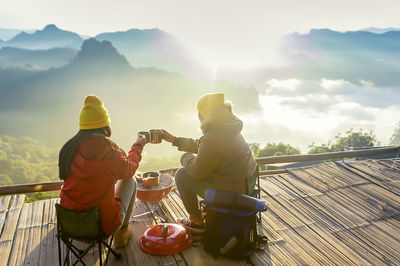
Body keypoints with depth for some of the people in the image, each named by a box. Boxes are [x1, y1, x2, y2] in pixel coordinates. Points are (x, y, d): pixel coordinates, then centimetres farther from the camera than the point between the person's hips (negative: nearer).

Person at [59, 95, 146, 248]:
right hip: (105, 225, -5)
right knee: (130, 181, 17)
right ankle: (122, 232, 29)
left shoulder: (67, 149, -6)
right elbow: (128, 170, 1)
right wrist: (138, 146, 17)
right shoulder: (108, 150, -21)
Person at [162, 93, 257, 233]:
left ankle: (197, 222, 14)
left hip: (231, 193, -9)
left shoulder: (213, 138, -28)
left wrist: (185, 157, 2)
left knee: (181, 175, 0)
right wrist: (175, 140, 20)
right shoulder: (227, 128, 2)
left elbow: (196, 172, -18)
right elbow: (200, 145, 17)